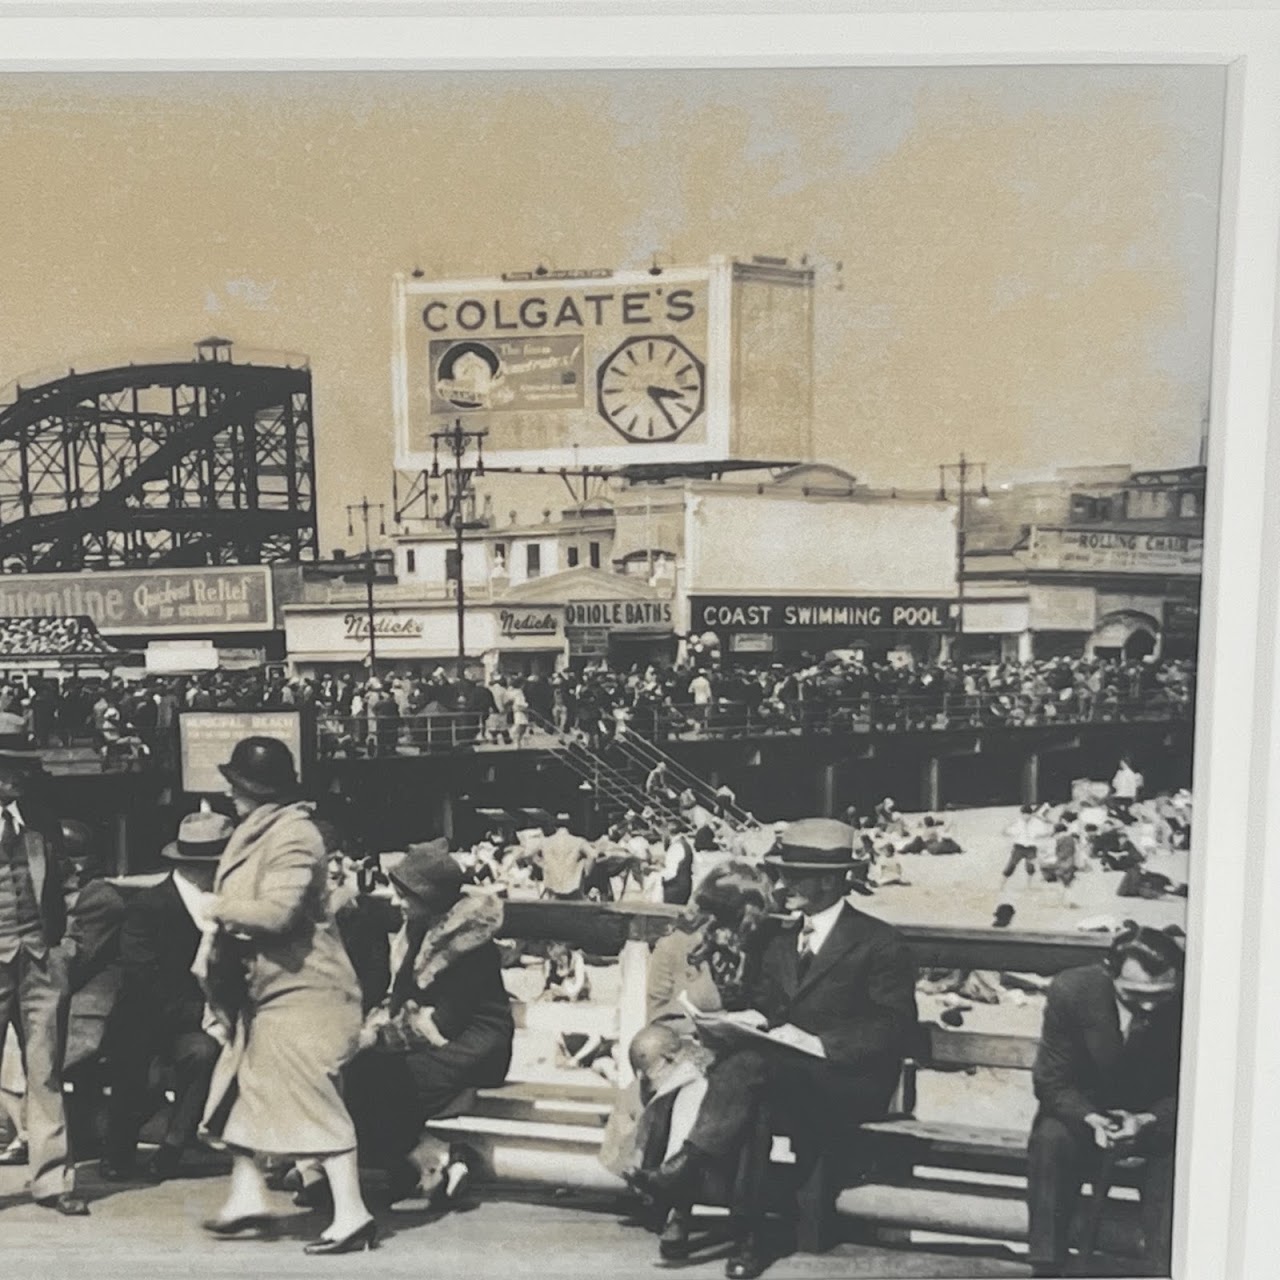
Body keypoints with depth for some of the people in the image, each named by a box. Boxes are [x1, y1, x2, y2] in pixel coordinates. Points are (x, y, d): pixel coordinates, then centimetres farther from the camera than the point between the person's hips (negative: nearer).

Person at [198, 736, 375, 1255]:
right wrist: (213, 946, 3)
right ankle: (248, 1197, 30)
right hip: (264, 986, 11)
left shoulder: (293, 835, -20)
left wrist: (221, 911, -13)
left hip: (300, 988, -11)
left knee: (314, 1101, -7)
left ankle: (351, 1214, 1)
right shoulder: (255, 833, 11)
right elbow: (241, 904, 17)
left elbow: (276, 911, -29)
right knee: (238, 1088, 17)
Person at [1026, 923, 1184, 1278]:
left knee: (1176, 1150, -31)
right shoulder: (1071, 991, -23)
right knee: (1050, 1139, -29)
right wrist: (1091, 1119, -32)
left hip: (1159, 1115, 0)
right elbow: (1051, 1081, -13)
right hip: (1084, 1109, 0)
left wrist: (1148, 1121, -30)